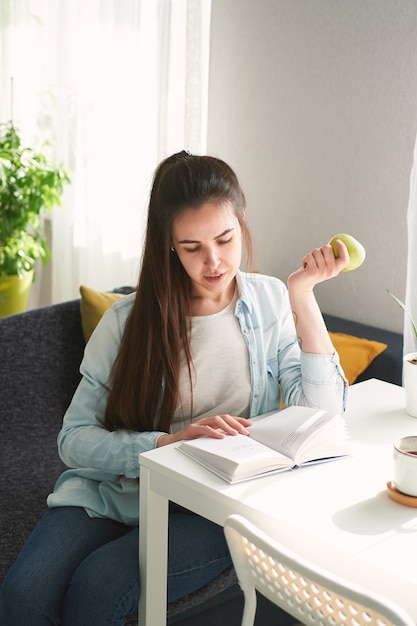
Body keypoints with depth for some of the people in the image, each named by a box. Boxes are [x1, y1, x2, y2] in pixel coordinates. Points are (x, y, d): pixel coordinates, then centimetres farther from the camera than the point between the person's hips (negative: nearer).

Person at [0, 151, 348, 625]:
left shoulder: (270, 303, 2)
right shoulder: (127, 321, -1)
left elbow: (322, 414, -9)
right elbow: (74, 439, -5)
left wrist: (302, 293, -14)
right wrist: (171, 442, -21)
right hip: (114, 491, 1)